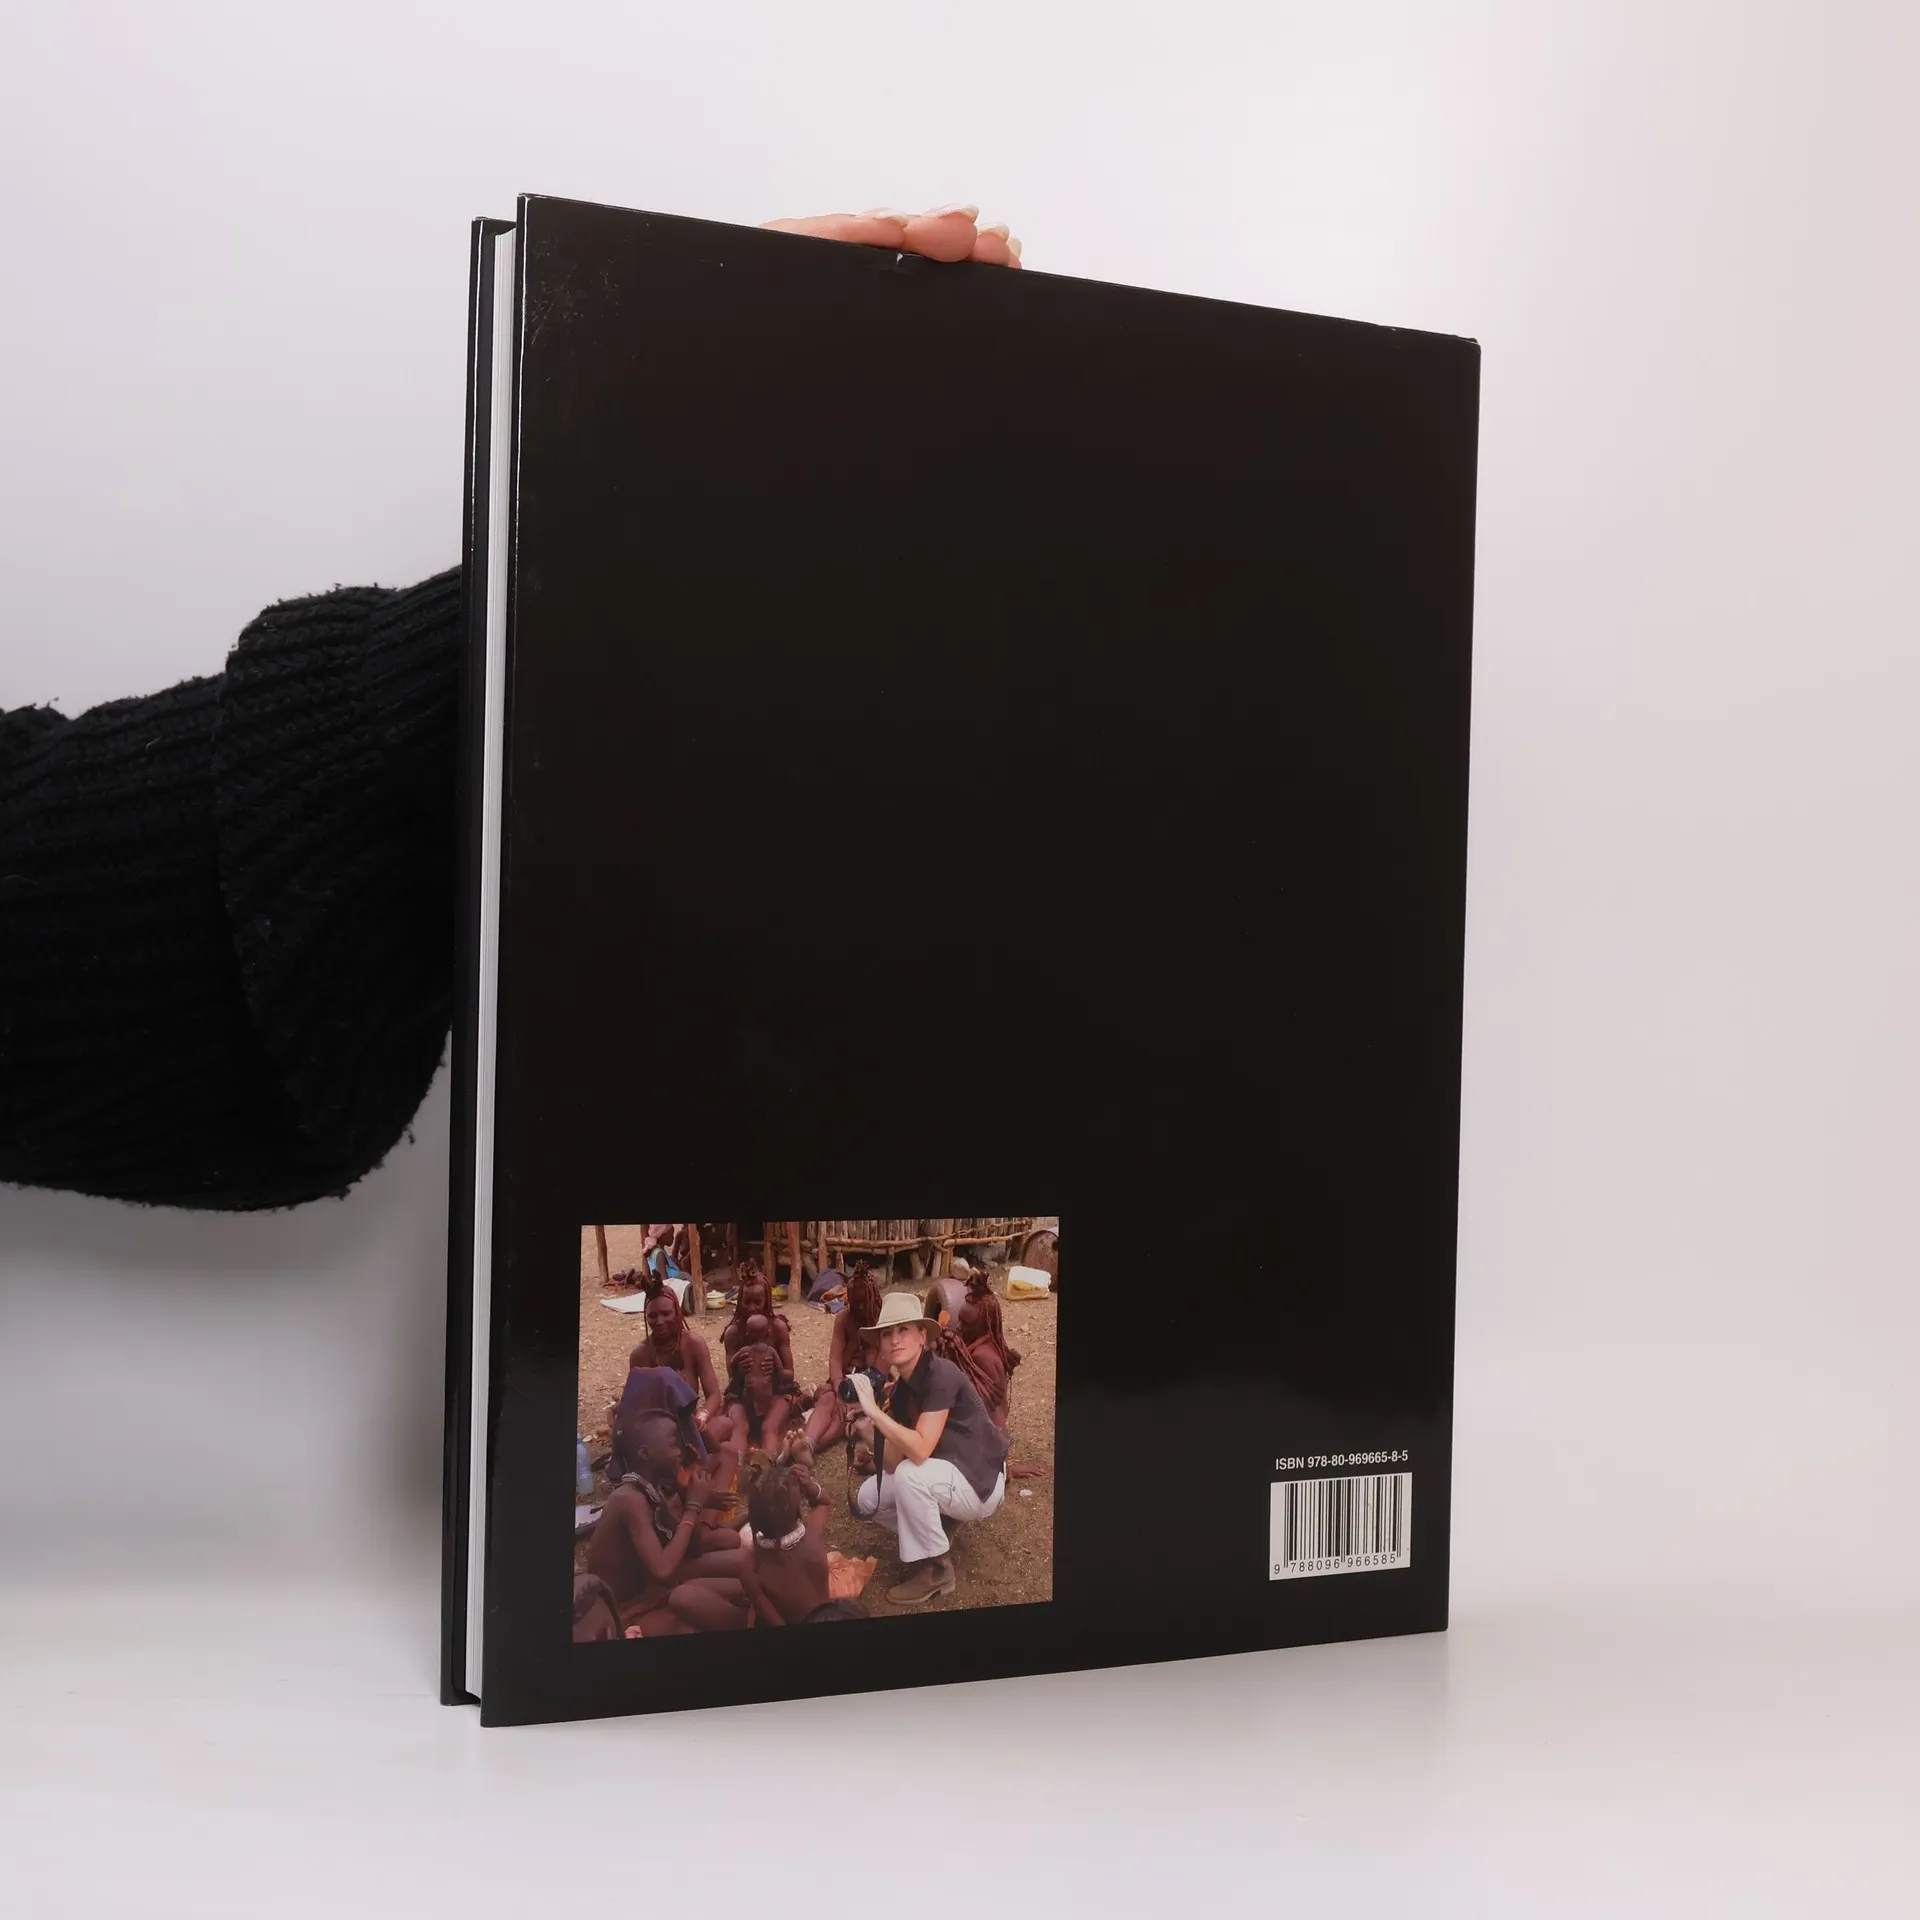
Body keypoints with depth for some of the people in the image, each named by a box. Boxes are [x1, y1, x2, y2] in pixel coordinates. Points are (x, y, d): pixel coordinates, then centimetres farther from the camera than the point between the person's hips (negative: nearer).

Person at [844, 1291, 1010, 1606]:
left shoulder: (940, 1375, -25)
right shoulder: (900, 1386, -1)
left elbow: (920, 1451, -34)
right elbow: (890, 1464, -7)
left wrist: (872, 1409, -35)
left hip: (980, 1482, -8)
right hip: (942, 1476, 8)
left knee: (910, 1474, -32)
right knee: (867, 1499, -2)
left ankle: (937, 1568, -15)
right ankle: (934, 1530, 15)